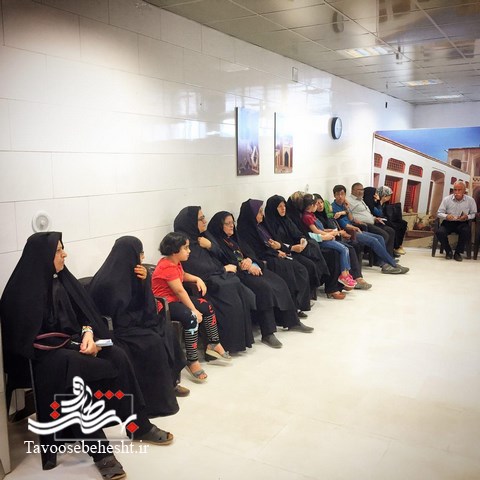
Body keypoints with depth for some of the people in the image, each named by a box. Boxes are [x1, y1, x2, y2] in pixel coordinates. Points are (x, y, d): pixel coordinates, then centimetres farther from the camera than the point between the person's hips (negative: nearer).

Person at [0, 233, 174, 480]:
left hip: (73, 344, 6)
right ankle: (100, 450, -25)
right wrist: (76, 345, -17)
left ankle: (140, 426, -7)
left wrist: (88, 333, -13)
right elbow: (32, 339, -14)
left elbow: (84, 311, 8)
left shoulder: (61, 279, 7)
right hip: (45, 355, -5)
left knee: (118, 356, -19)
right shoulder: (24, 291, -11)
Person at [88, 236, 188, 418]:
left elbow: (144, 303, 8)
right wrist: (139, 317, -12)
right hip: (111, 329, -9)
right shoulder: (108, 281, -24)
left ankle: (169, 382, 10)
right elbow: (115, 317, -23)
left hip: (128, 321, 9)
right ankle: (156, 398, -9)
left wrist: (144, 280, -9)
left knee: (166, 331, -3)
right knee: (153, 342, -23)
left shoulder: (127, 272, 2)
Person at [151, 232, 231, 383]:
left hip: (175, 299, 11)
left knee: (207, 306, 8)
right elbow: (180, 291, -26)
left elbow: (183, 275, 28)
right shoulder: (168, 267, -24)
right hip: (164, 303, -11)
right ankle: (192, 361, -25)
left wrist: (197, 279, 8)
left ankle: (214, 344, 20)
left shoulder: (175, 262, 7)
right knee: (191, 318, -32)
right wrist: (194, 310, -23)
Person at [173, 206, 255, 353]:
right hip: (201, 283, -8)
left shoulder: (203, 235, 12)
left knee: (242, 292, -13)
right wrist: (223, 269, -5)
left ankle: (243, 337, -6)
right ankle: (232, 343, -10)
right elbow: (199, 269, -17)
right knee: (231, 300, -24)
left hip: (215, 276, 8)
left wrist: (210, 246, -7)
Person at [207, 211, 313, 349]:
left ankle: (292, 321, 1)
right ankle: (267, 334, -30)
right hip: (237, 274, -9)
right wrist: (247, 267, -14)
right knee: (264, 287, -30)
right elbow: (226, 263, -15)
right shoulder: (216, 242, -6)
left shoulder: (234, 238, 21)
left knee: (279, 282, -8)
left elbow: (249, 253, 17)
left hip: (250, 268, 9)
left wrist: (249, 261, -7)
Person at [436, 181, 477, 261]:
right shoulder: (446, 199, -3)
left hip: (462, 223, 0)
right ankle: (448, 251, -1)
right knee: (440, 233, -29)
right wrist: (446, 216, -22)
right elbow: (439, 213, 1)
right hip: (448, 222, 0)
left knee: (467, 232, -34)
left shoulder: (470, 200, 0)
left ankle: (458, 252, -8)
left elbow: (474, 214, 8)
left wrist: (467, 217, -15)